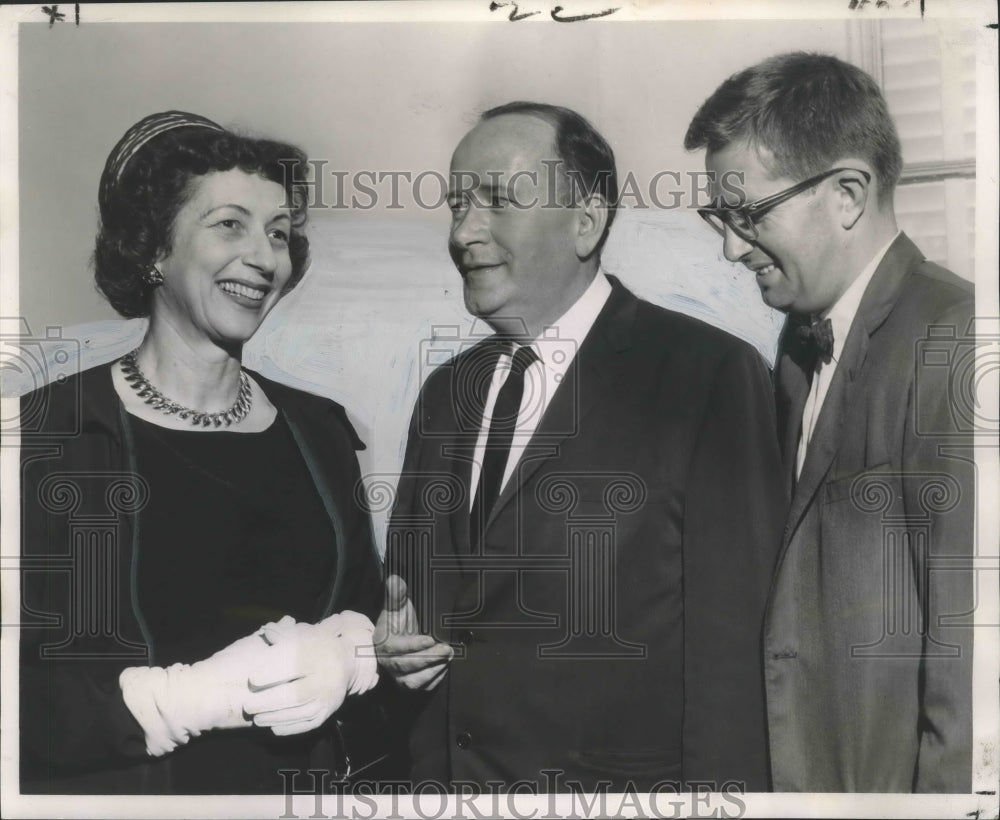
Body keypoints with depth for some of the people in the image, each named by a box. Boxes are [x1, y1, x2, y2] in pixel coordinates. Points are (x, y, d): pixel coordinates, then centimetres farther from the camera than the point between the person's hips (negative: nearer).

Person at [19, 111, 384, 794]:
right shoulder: (51, 432, -13)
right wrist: (198, 695, -27)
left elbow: (375, 613, 4)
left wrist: (342, 654, -16)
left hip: (304, 779, 4)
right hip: (124, 787, -4)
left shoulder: (319, 429, 1)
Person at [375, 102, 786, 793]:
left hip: (614, 781, -5)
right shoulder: (446, 392, 6)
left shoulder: (710, 374, -15)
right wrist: (395, 639, -5)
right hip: (441, 773, 6)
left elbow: (729, 652, -16)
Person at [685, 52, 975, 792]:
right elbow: (805, 595, 9)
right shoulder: (802, 340, 7)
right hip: (796, 761, 8)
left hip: (892, 775, -7)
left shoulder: (952, 343, -19)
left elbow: (965, 643, -21)